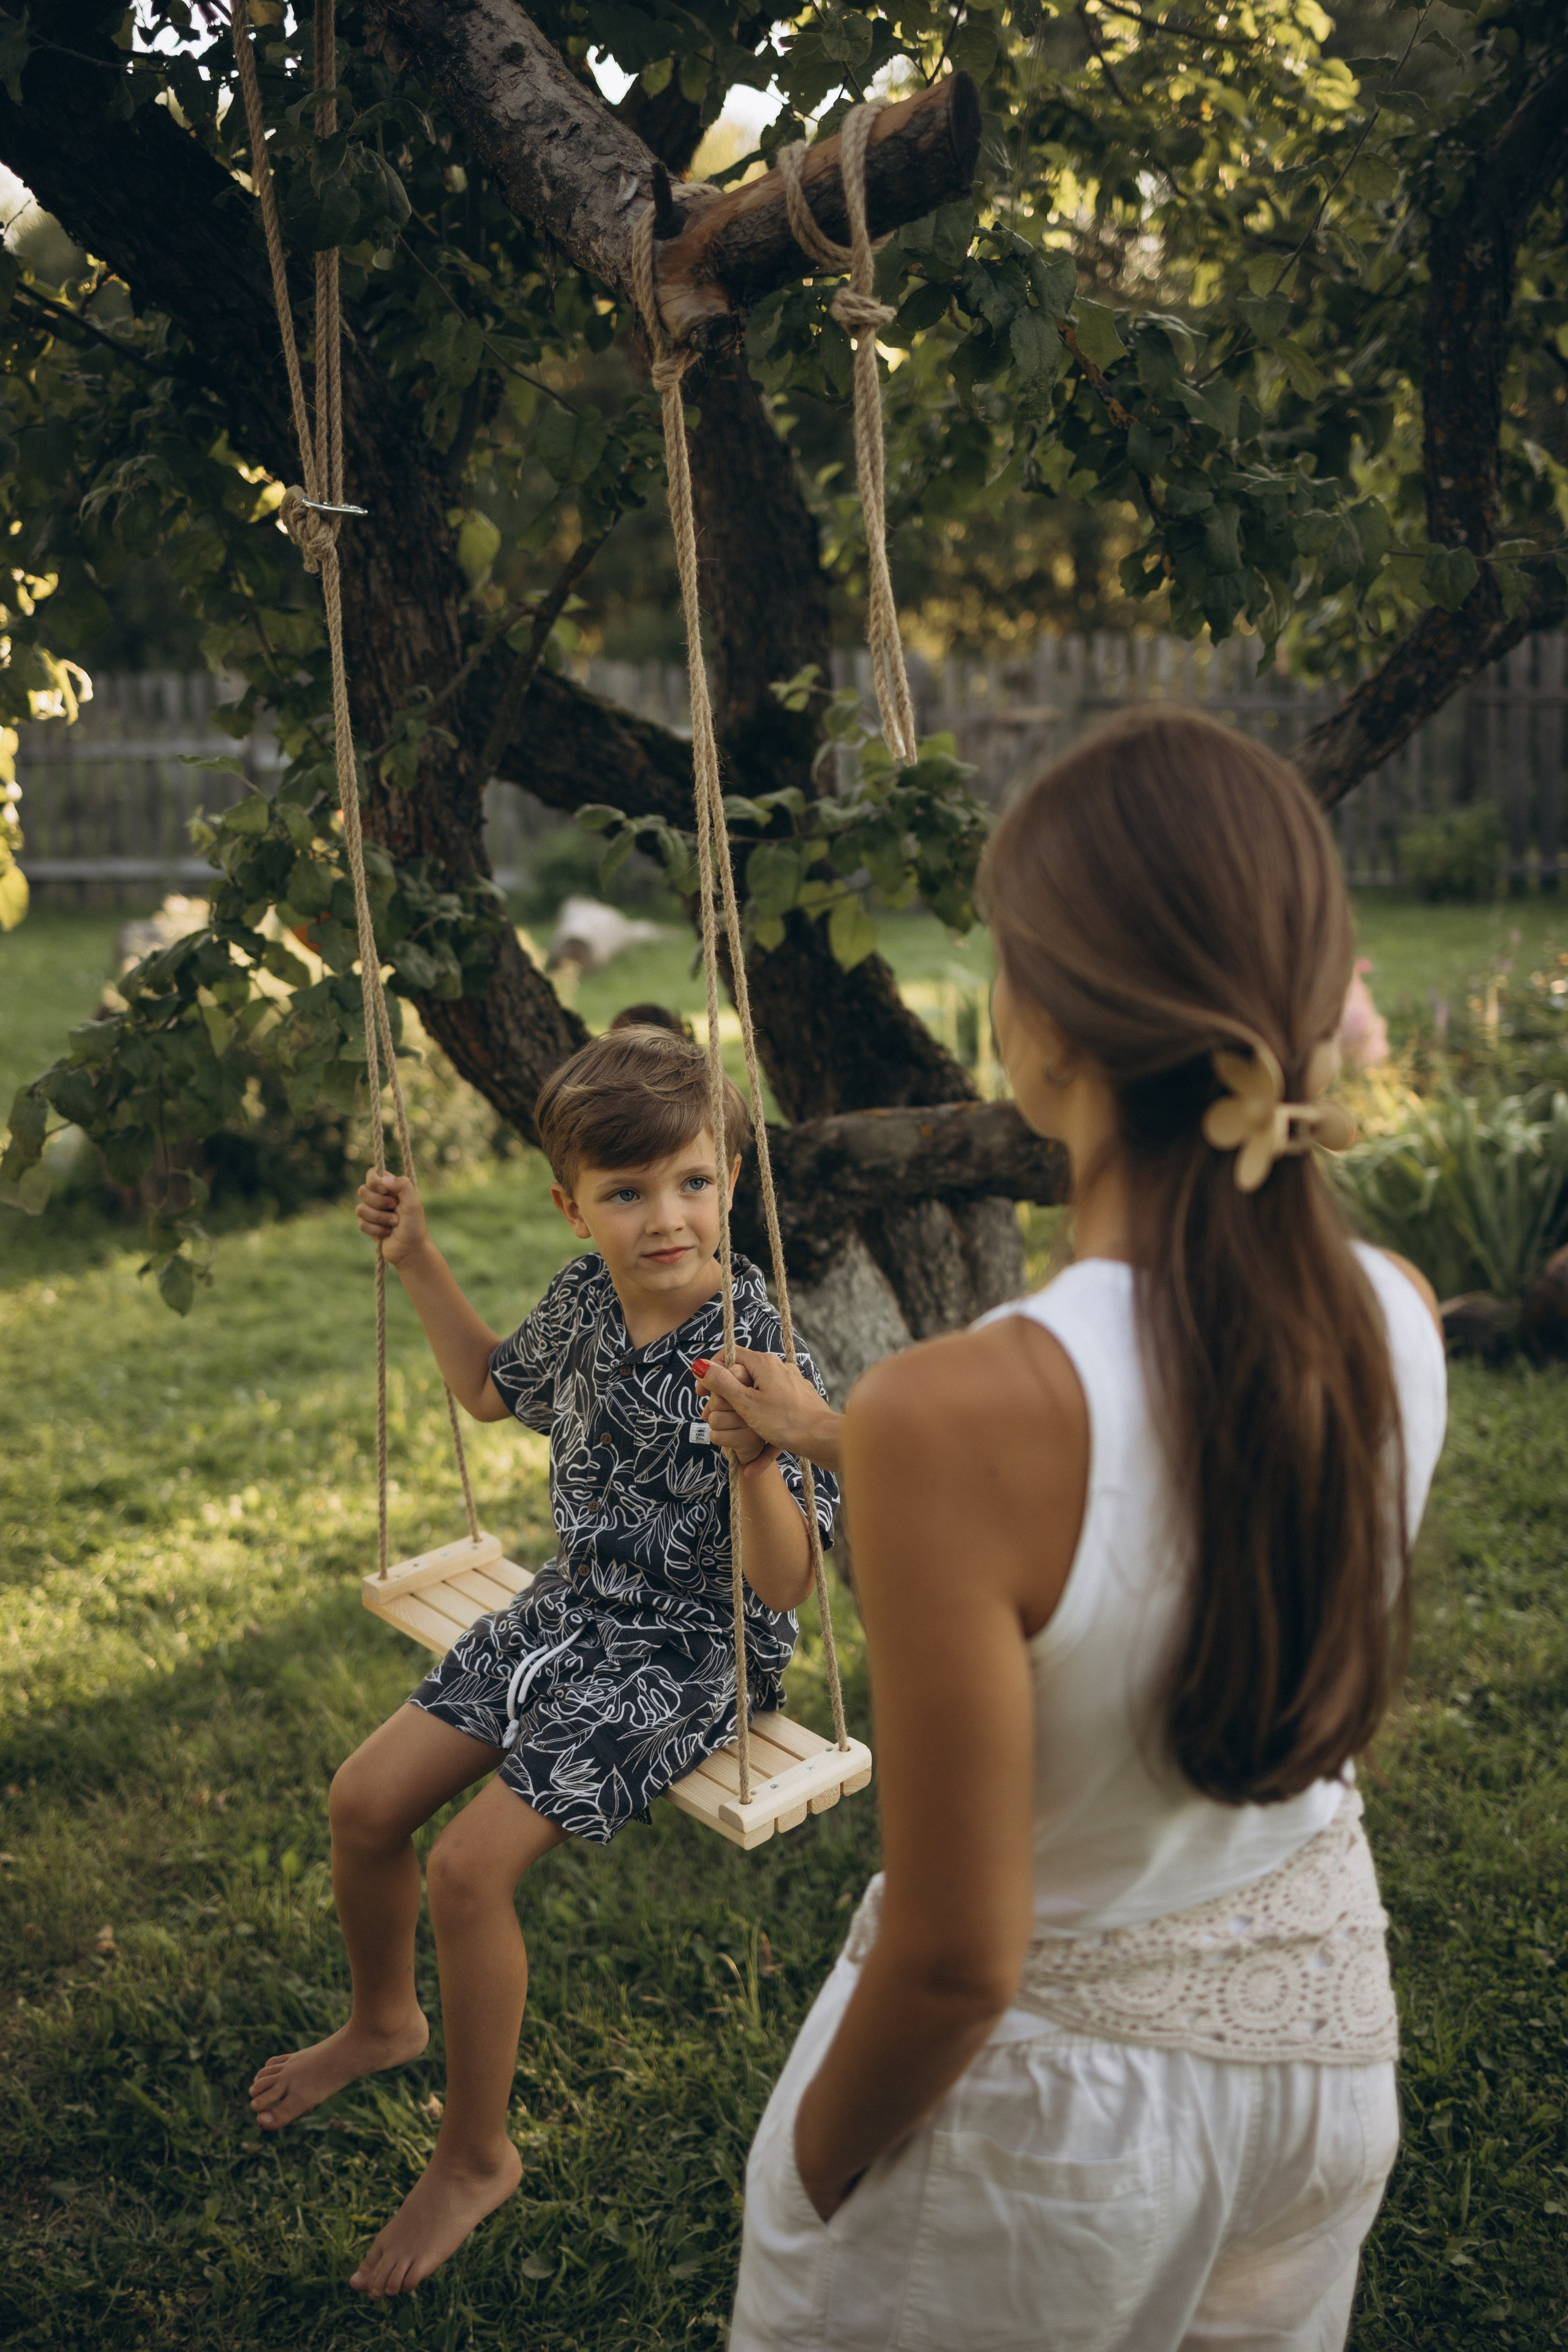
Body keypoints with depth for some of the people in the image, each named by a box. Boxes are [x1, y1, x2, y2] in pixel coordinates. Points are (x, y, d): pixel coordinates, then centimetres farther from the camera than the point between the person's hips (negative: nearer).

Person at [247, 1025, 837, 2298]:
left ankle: (477, 2158, 10)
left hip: (691, 1654, -7)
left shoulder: (760, 1354, -25)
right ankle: (383, 2020, 38)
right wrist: (420, 1263, 12)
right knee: (367, 1798, 6)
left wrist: (758, 1463, -44)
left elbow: (782, 1585, -26)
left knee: (472, 1866, -16)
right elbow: (493, 1388, 20)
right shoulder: (584, 1297, -5)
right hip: (574, 1608, 7)